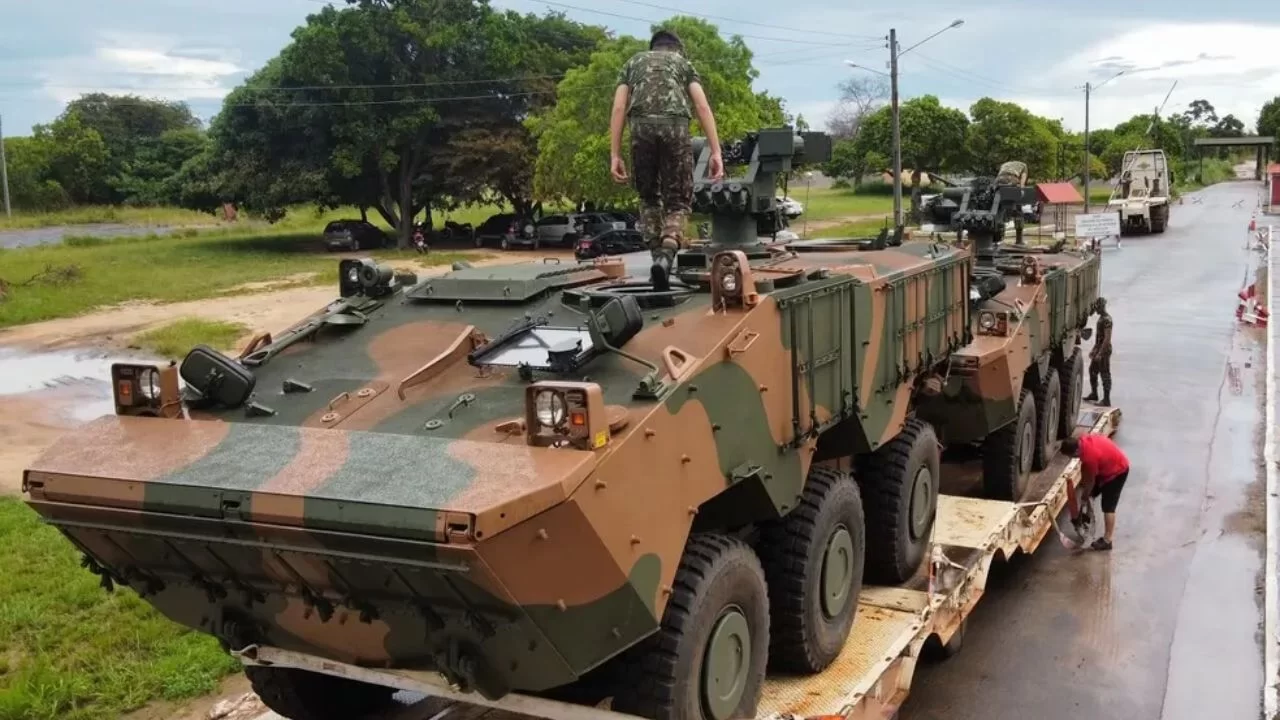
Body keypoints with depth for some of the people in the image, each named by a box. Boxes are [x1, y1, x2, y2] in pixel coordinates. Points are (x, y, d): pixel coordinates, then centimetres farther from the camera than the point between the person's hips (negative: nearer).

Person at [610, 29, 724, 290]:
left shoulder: (634, 62, 30)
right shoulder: (683, 62, 27)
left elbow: (618, 109, 16)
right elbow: (702, 107, 11)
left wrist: (615, 155, 13)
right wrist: (716, 152, 6)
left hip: (642, 127, 1)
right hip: (675, 126, -1)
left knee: (649, 196, 18)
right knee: (678, 199, 3)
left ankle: (658, 256, 14)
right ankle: (666, 254, -22)